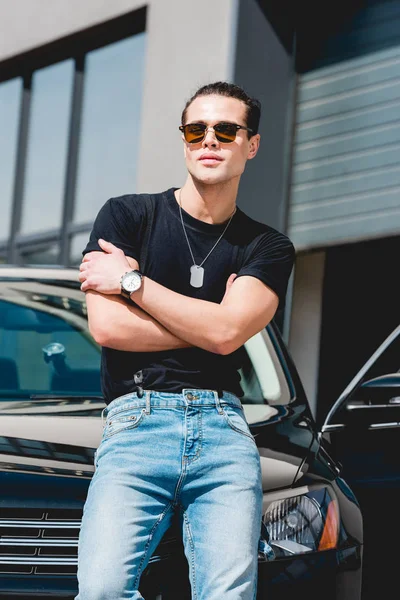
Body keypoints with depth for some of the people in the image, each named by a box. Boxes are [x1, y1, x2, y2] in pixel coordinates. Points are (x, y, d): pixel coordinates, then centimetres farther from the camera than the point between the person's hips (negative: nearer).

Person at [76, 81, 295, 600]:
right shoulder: (127, 215, 11)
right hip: (136, 421, -1)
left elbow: (227, 332, -4)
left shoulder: (268, 248, 14)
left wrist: (130, 280, -1)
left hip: (223, 427, 2)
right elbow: (106, 326, -2)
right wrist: (208, 322, 3)